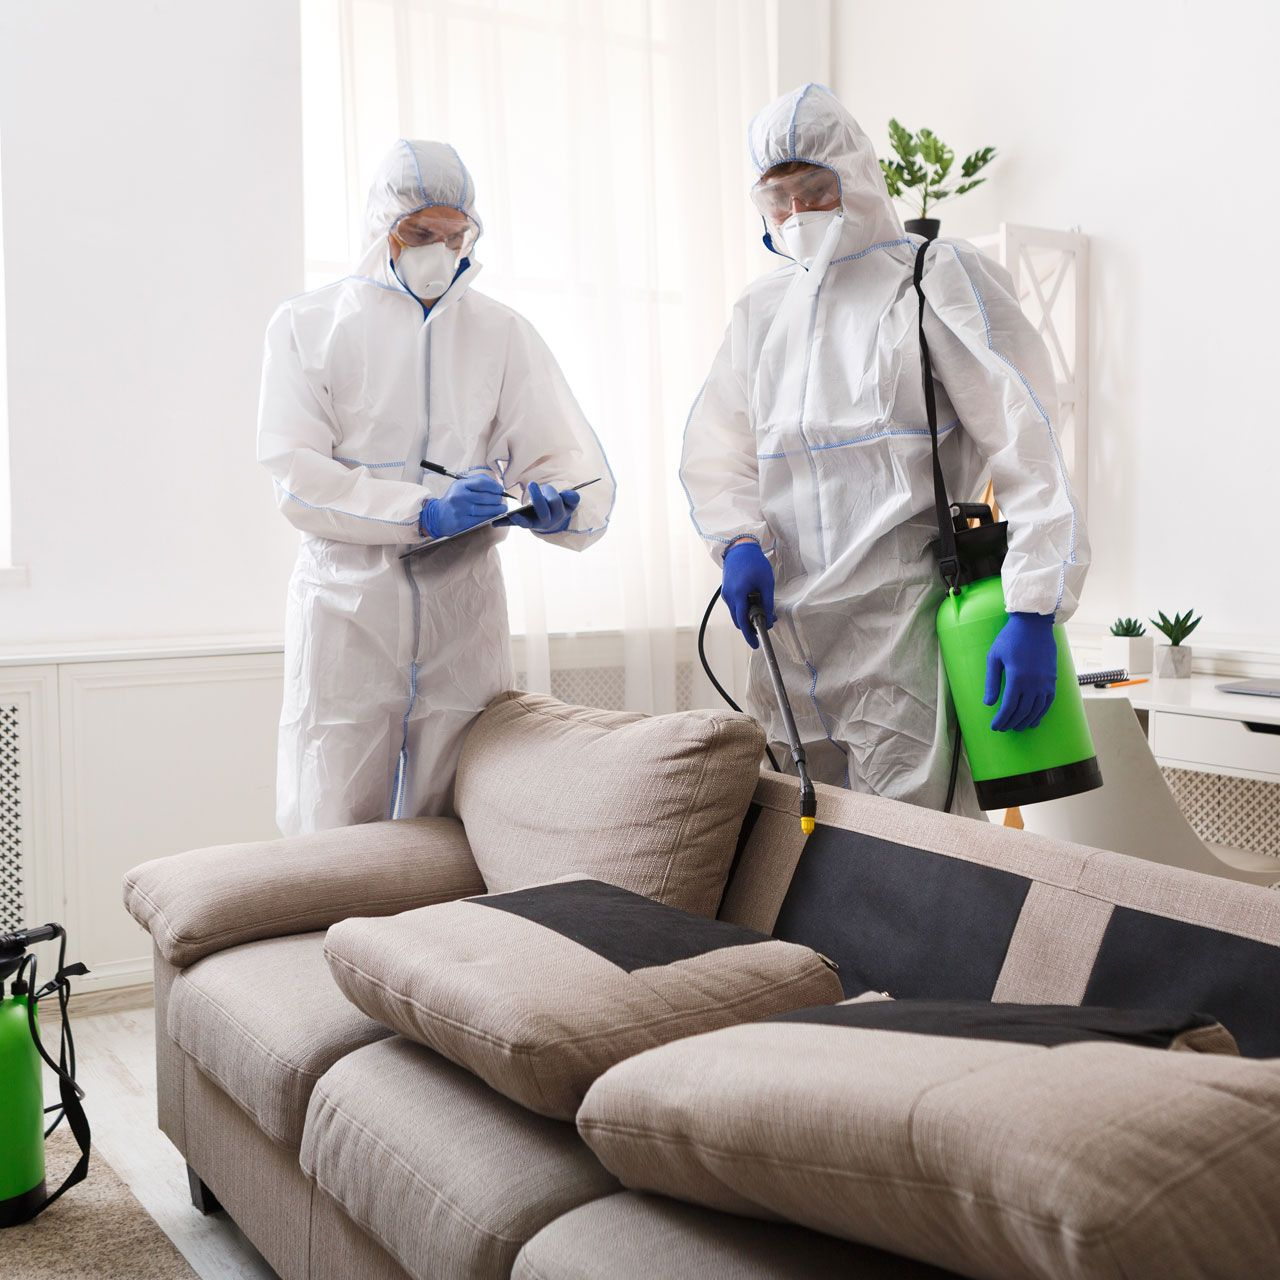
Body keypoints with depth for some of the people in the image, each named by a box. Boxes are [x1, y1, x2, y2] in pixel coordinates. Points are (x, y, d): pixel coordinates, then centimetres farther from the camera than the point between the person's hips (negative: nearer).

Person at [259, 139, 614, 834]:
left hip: (463, 616, 2)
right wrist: (425, 512, -20)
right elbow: (297, 477, -7)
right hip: (345, 615, -2)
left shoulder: (503, 333, 11)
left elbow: (569, 457, 4)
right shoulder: (307, 326, 5)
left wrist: (558, 507, -20)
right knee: (328, 839, -1)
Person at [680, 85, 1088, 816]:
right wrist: (739, 541, -4)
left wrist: (1034, 613, -19)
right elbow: (716, 451, 19)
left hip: (903, 640, -6)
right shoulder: (761, 309, 19)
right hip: (786, 643, 6)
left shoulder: (939, 279, 0)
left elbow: (1029, 447, -9)